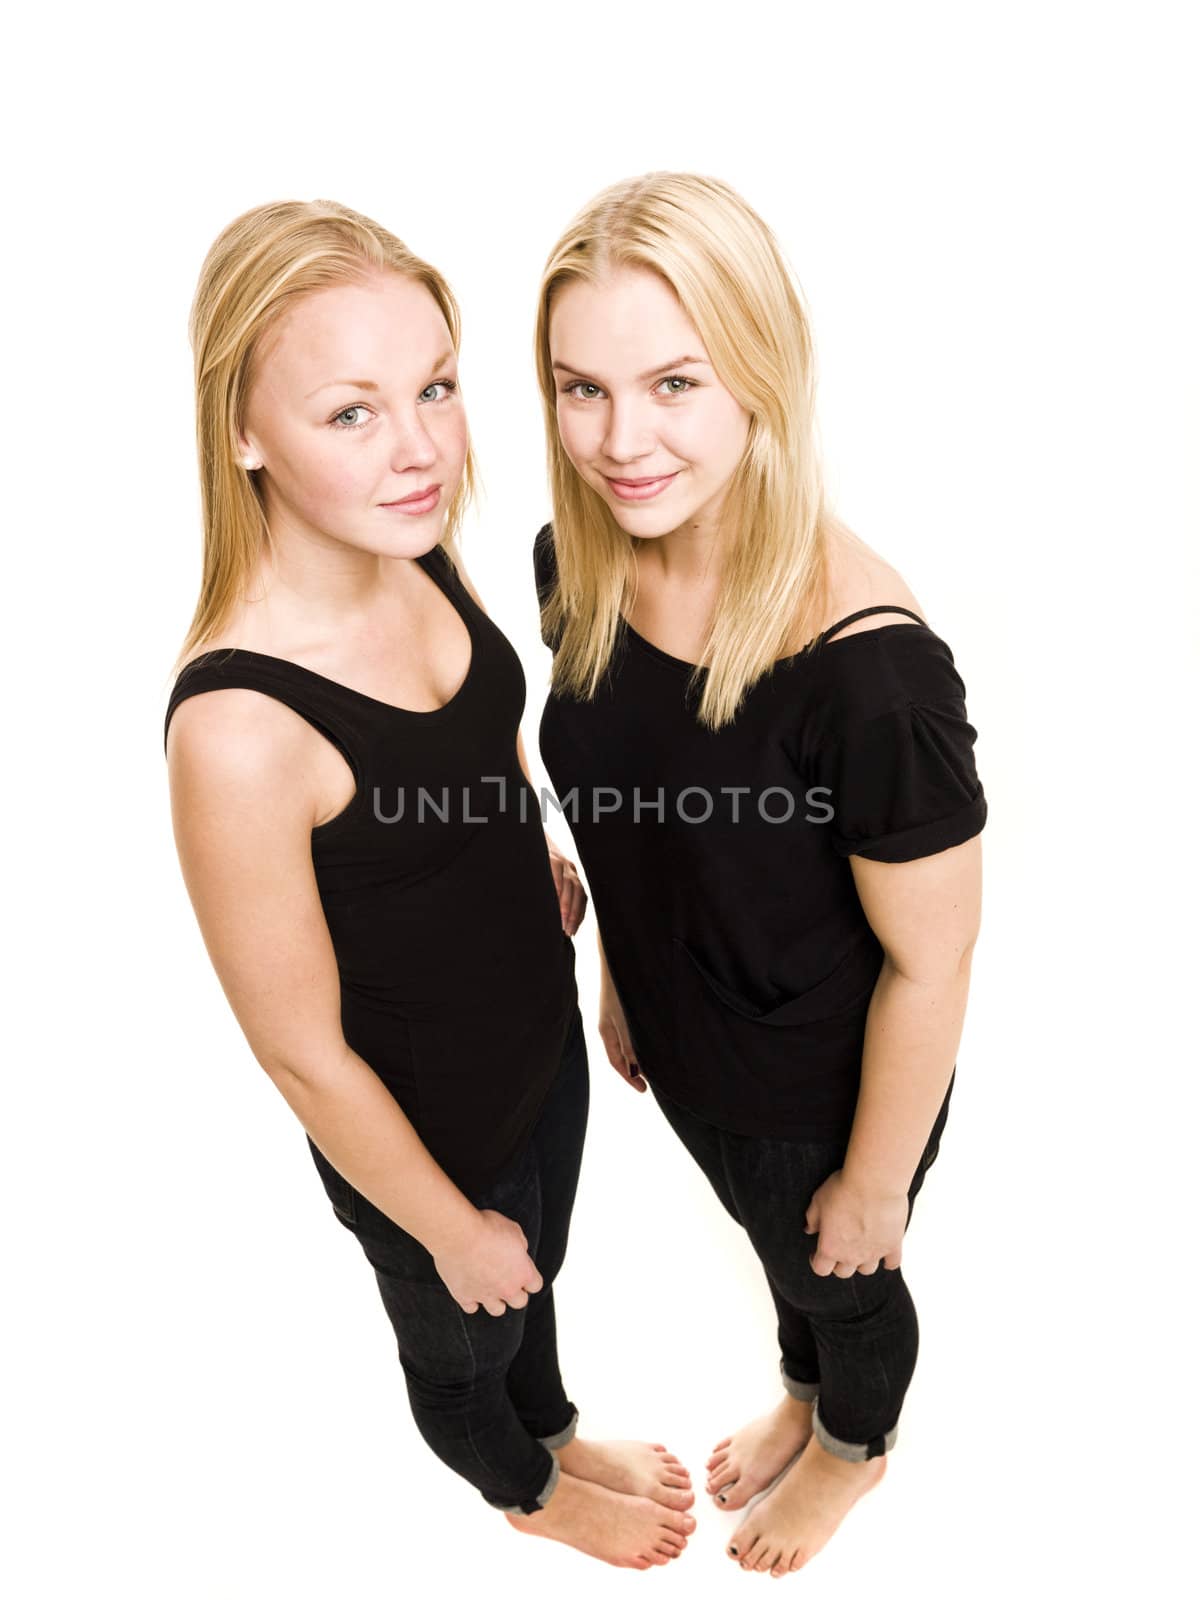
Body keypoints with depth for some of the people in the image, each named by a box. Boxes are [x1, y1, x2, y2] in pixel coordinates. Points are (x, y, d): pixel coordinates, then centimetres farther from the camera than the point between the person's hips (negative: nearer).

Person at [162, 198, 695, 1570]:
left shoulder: (416, 554, -16)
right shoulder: (238, 724, -37)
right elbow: (303, 1052, -25)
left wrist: (539, 862, 6)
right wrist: (453, 1228, -12)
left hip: (542, 1032, 6)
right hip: (426, 1134, -6)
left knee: (536, 1279, 35)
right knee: (461, 1345, 29)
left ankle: (555, 1428, 67)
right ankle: (528, 1491, 63)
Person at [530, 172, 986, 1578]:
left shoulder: (867, 667, -38)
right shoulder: (578, 568, -17)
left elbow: (931, 963, -24)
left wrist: (874, 1181, -12)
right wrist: (618, 976, 12)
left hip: (821, 1093, -5)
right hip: (683, 1048, 5)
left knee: (846, 1282, 28)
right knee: (771, 1243, 34)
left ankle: (854, 1448, 63)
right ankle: (803, 1396, 68)